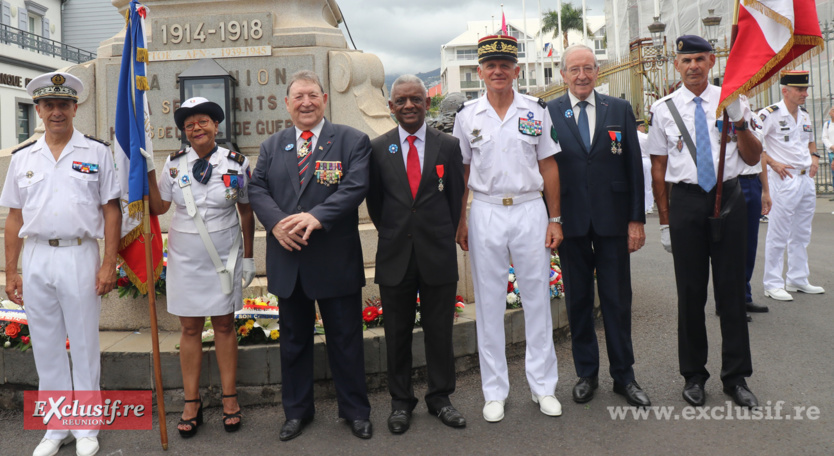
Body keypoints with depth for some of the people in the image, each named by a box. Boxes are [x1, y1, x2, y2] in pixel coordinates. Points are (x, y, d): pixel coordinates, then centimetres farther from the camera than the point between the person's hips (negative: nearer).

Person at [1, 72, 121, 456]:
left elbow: (111, 210, -2)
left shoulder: (96, 152, 1)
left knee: (84, 344, 5)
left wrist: (109, 263, -8)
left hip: (80, 255, -3)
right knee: (46, 345, 11)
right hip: (36, 258, 3)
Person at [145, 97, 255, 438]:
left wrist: (248, 256, 3)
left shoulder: (237, 163, -4)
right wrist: (149, 172, -6)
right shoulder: (174, 164, 0)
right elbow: (159, 208, 4)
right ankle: (191, 402, 18)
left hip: (225, 257, -1)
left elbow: (246, 211, 2)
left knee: (224, 325, 8)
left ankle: (229, 398, 20)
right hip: (185, 257, 1)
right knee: (190, 329, 7)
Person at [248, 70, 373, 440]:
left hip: (336, 260, -3)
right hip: (287, 260, 4)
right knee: (294, 339, 15)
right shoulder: (272, 146, 12)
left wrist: (316, 216, -25)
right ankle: (297, 410, 32)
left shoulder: (351, 141, -1)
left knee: (345, 339, 8)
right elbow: (257, 189, 4)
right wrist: (276, 221, -16)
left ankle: (355, 410, 26)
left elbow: (355, 187, -13)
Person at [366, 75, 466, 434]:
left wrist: (444, 238, 6)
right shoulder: (377, 148, 2)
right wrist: (391, 234, 8)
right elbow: (374, 200, 9)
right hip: (395, 256, 0)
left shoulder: (448, 146, 3)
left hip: (438, 255, 0)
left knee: (439, 331, 9)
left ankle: (440, 398, 26)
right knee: (397, 334, 10)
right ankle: (401, 401, 25)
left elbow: (456, 198, 7)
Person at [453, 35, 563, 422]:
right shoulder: (467, 115, 3)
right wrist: (459, 222, 4)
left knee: (537, 299, 7)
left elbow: (549, 167, 5)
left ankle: (543, 386, 22)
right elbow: (461, 171, 7)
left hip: (530, 211, 0)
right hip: (486, 213, 0)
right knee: (489, 303, 6)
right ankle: (495, 391, 19)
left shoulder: (536, 111, 3)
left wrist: (555, 219, 1)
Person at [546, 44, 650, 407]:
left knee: (618, 300, 7)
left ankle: (624, 376, 22)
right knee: (577, 301, 10)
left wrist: (637, 218, -1)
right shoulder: (548, 113, 1)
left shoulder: (620, 109, 6)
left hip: (613, 220, 1)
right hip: (570, 222, 0)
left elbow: (634, 165, 4)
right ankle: (586, 374, 24)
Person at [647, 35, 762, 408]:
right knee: (690, 292, 6)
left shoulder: (731, 101, 5)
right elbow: (658, 169, 3)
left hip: (728, 198, 1)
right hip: (686, 199, -1)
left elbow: (753, 158, 5)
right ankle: (693, 375, 21)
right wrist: (665, 221, 1)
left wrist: (739, 122, -12)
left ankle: (736, 377, 20)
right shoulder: (663, 109, 2)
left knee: (731, 289, 6)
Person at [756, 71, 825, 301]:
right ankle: (773, 284, 5)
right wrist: (773, 163, -19)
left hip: (806, 179, 8)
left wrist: (814, 157, 10)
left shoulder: (805, 116, 13)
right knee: (778, 234, -3)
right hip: (784, 180, -8)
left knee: (802, 234, 14)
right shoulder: (770, 114, -12)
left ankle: (798, 279, 25)